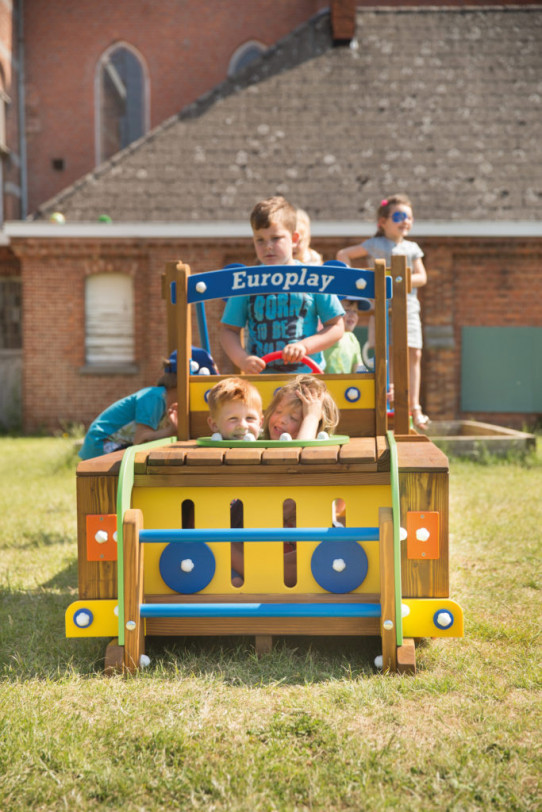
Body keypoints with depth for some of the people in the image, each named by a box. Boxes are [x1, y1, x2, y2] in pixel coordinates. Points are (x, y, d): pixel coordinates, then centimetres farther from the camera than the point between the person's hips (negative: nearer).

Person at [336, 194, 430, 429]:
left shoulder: (412, 248, 15)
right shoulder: (376, 245, 4)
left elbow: (422, 277, 7)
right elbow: (342, 254, 4)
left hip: (408, 306, 4)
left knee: (414, 354, -2)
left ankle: (414, 406, 0)